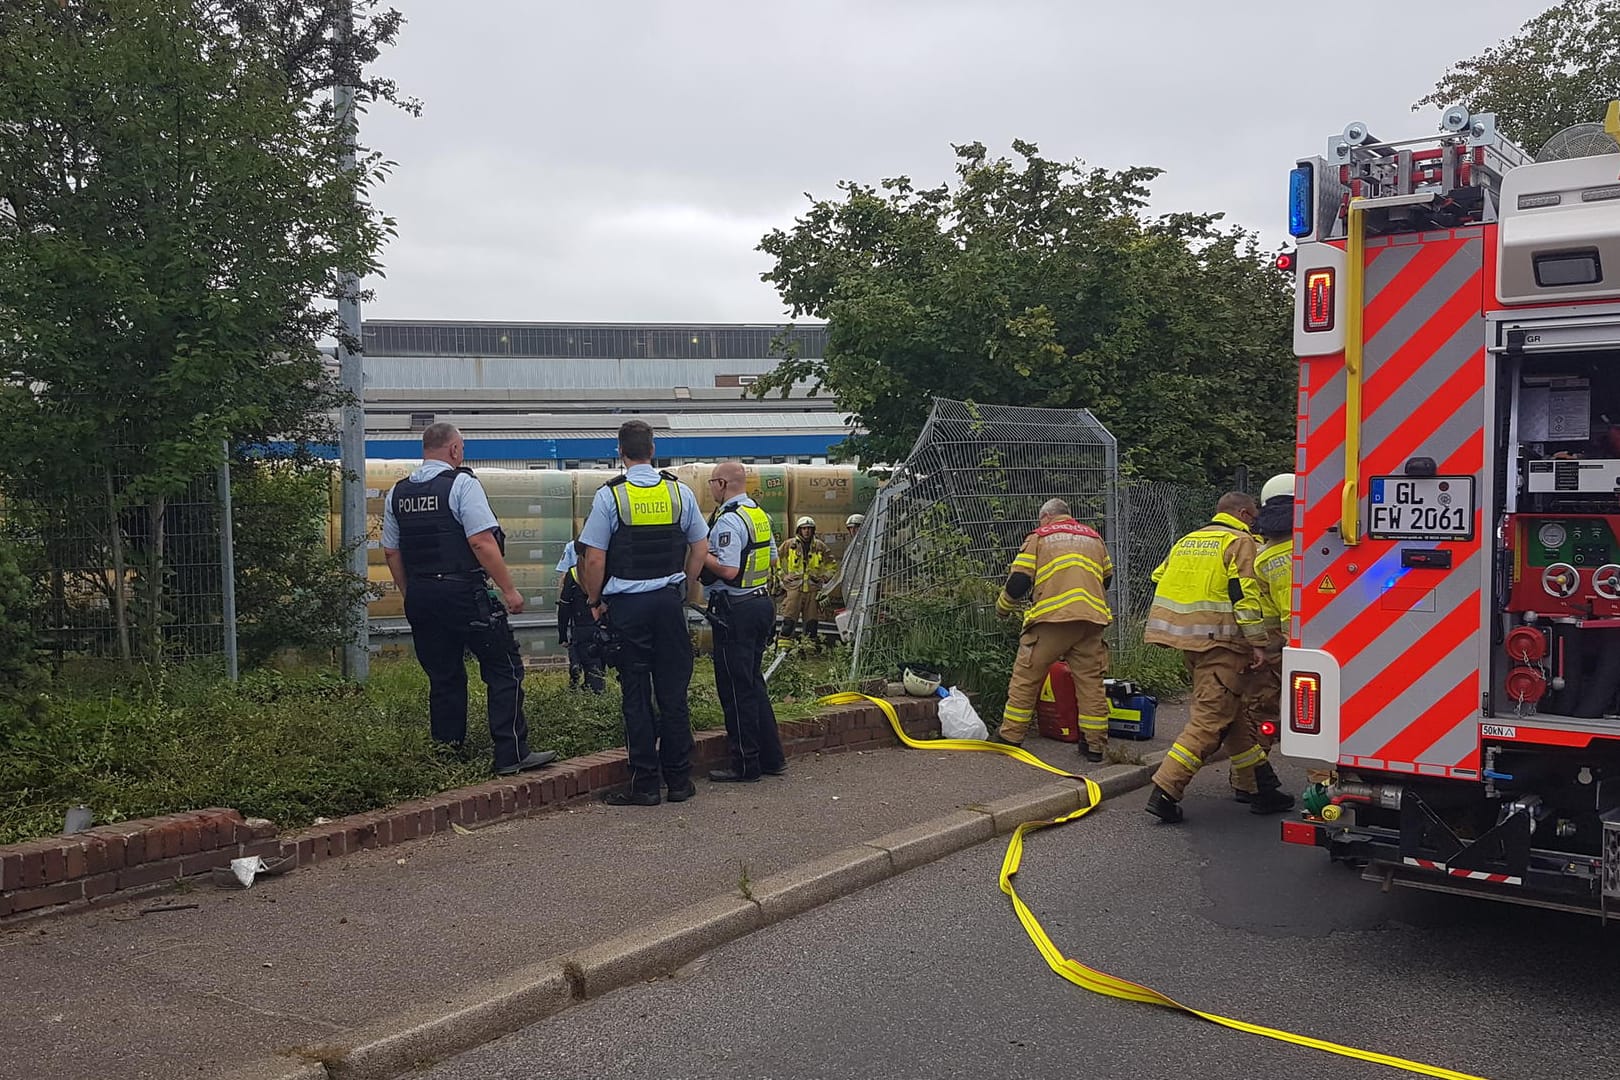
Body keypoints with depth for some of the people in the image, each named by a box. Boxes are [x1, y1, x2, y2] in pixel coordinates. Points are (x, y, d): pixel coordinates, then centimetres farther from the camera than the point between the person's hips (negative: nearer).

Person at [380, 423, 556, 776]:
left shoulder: (397, 493, 11)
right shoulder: (462, 483, -8)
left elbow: (391, 552, 14)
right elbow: (482, 541, -16)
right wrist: (509, 589, -12)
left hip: (420, 598, 7)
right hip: (464, 594, -7)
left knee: (443, 677, 14)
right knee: (505, 670, 1)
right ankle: (512, 754, -2)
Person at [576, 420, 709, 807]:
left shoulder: (609, 495, -7)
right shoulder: (680, 491, 3)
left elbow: (593, 559, -9)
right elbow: (700, 547, 10)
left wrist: (595, 601, 4)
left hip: (626, 604, -3)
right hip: (669, 600, 3)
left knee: (636, 695, 3)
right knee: (673, 693, 8)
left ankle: (644, 783, 6)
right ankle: (679, 780, 13)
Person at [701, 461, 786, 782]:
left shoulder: (728, 520, -17)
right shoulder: (760, 514, 12)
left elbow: (727, 570, -24)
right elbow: (772, 560, 18)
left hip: (735, 611, -9)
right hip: (762, 603, 9)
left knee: (736, 689, -2)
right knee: (753, 682, 17)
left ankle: (745, 765, 3)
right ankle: (771, 758, 21)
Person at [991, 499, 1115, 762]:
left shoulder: (1039, 537, 10)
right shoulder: (1094, 537, 23)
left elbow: (1018, 580, 3)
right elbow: (1107, 578, 28)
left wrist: (1002, 607, 20)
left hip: (1052, 616, -4)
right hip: (1092, 618, 4)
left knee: (1026, 677, 5)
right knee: (1091, 681, 9)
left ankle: (1011, 736, 8)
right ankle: (1095, 743, 10)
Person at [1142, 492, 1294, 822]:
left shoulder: (1188, 540, 19)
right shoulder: (1240, 541, -4)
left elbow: (1158, 580, 21)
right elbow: (1244, 593, -14)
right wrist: (1257, 642, -13)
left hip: (1187, 638, 9)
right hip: (1219, 640, -9)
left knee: (1232, 713, 16)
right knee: (1211, 718, -8)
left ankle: (1263, 788, 23)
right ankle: (1164, 792, -14)